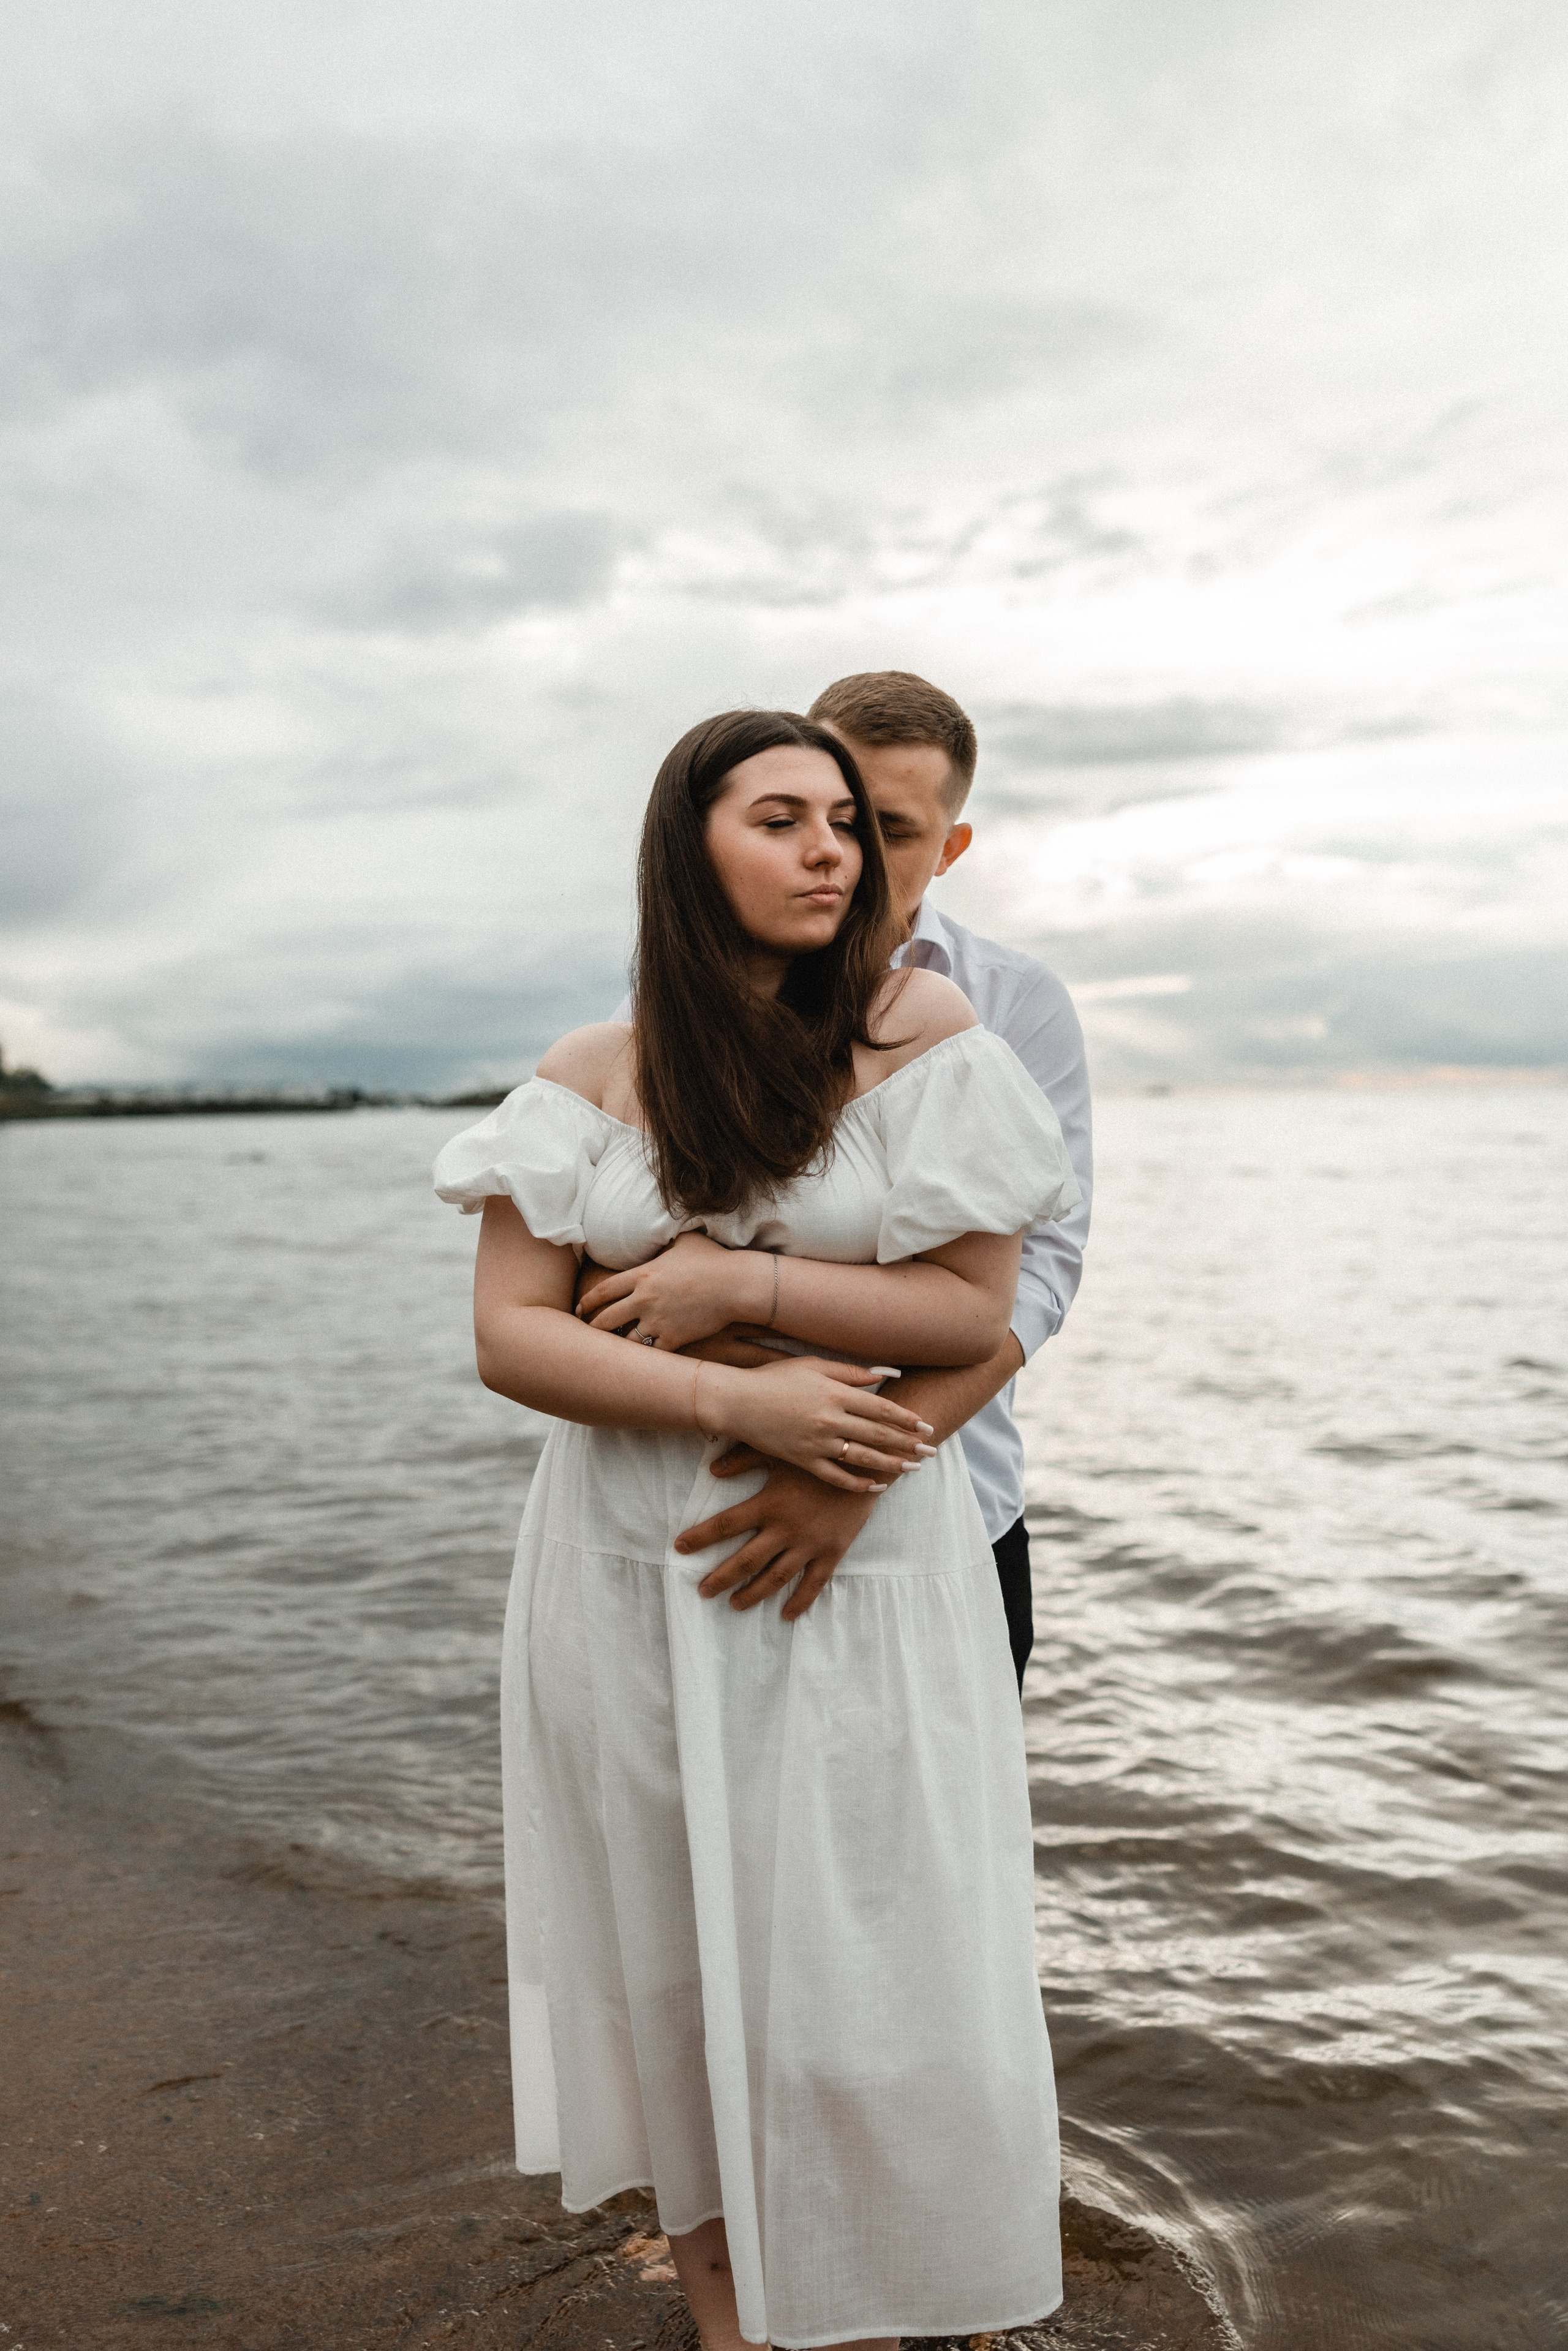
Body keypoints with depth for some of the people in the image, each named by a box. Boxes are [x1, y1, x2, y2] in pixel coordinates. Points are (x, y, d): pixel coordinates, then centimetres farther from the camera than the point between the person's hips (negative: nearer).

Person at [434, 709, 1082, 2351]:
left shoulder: (921, 1030, -6)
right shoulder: (594, 1075, 0)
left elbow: (975, 1309, -9)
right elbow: (508, 1338, -5)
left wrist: (738, 1283, -15)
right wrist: (736, 1401, -17)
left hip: (861, 1569, -1)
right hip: (637, 1576, 2)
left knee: (862, 1964, 6)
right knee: (681, 1960, 14)